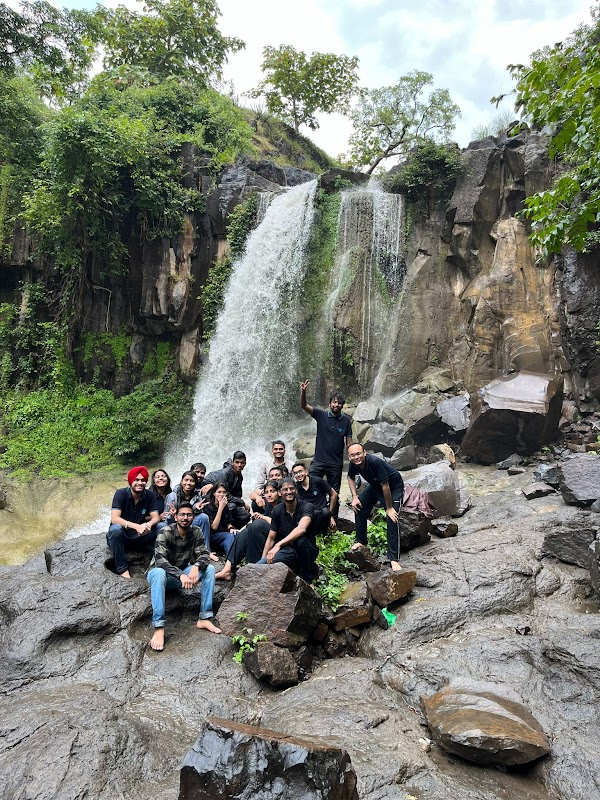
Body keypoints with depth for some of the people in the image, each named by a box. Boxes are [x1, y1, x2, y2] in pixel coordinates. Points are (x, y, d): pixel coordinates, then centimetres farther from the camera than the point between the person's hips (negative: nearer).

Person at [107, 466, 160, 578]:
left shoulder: (149, 495, -4)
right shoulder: (121, 493, -15)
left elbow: (155, 517, -9)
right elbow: (114, 518, -25)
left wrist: (148, 524, -35)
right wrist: (136, 526, -41)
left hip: (138, 538, 2)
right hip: (119, 538, -2)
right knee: (115, 529, -36)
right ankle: (122, 569, -26)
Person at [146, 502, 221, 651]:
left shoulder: (196, 532, -6)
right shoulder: (165, 532, -20)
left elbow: (204, 554, -13)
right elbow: (160, 560, -30)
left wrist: (196, 567, -38)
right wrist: (181, 575, -44)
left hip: (182, 573, 4)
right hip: (161, 571, -4)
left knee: (209, 569, -17)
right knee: (159, 573, -39)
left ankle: (204, 618, -18)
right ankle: (159, 628, -41)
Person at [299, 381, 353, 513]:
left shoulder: (346, 420, 0)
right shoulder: (321, 415, -3)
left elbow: (349, 442, 3)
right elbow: (304, 406, -15)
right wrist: (303, 392, -33)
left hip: (336, 464, 1)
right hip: (319, 461, -1)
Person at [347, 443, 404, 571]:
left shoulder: (375, 462, -39)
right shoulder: (354, 464, -18)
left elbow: (385, 486, -32)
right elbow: (351, 477, 5)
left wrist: (389, 508, -24)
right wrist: (354, 497, -4)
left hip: (394, 487, -7)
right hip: (375, 486, 7)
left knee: (392, 520, -17)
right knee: (359, 507, 5)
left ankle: (394, 559, -12)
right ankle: (362, 542, 25)